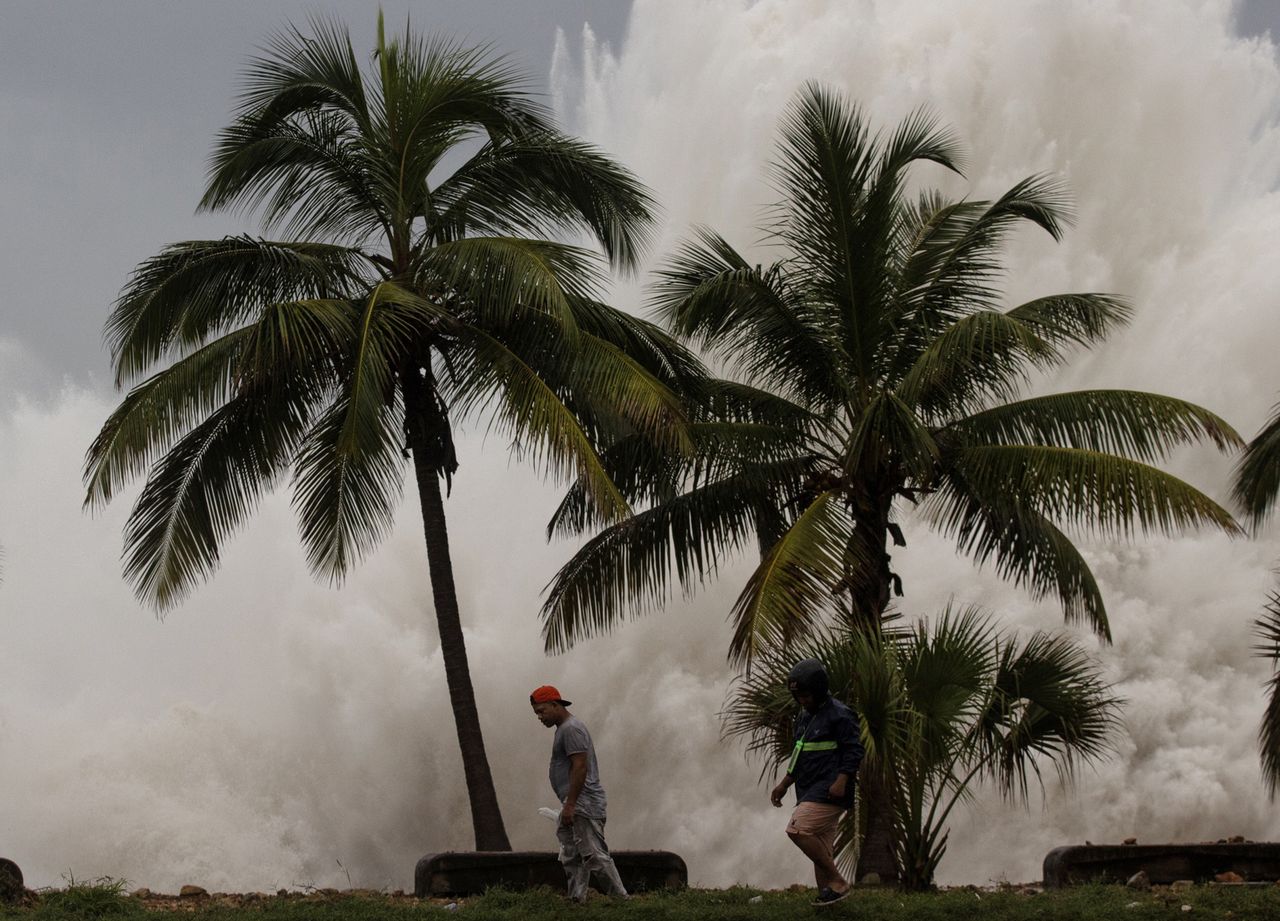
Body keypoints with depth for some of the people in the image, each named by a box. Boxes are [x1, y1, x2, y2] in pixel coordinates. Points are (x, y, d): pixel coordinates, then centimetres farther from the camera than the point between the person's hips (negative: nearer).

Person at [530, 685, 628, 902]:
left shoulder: (571, 729, -12)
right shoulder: (564, 728, 20)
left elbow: (580, 767, -20)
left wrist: (570, 804, -22)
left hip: (582, 804, -11)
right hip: (575, 807, 11)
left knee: (594, 855, -12)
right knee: (571, 859, 9)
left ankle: (621, 899, -12)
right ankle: (576, 901, 9)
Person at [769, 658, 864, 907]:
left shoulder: (840, 715, -10)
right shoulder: (804, 717, 18)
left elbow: (854, 750, -15)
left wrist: (841, 781, -25)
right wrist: (784, 784, 21)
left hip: (830, 791, -9)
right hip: (811, 792, 9)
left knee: (797, 830, -21)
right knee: (821, 850, 7)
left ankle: (837, 882, -14)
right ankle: (827, 896, 8)